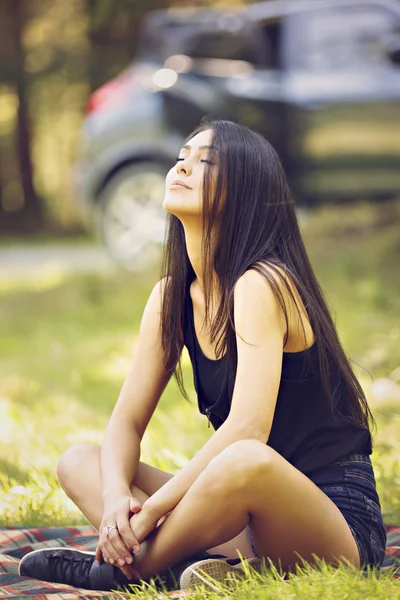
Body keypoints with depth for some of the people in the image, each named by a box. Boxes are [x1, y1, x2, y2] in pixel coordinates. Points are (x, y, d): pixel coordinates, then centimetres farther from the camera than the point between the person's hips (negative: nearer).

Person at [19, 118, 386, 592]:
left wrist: (150, 510, -22)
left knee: (247, 462, -40)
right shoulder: (171, 296, 7)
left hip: (338, 517, -8)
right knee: (78, 462, 1)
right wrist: (116, 496, -13)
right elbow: (127, 420, 8)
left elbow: (247, 429, -26)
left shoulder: (261, 285, -16)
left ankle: (122, 569, -14)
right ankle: (209, 565, -24)